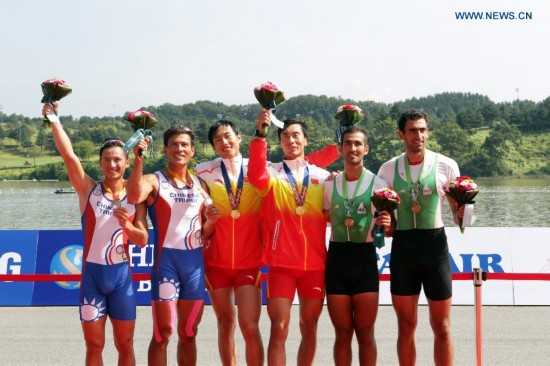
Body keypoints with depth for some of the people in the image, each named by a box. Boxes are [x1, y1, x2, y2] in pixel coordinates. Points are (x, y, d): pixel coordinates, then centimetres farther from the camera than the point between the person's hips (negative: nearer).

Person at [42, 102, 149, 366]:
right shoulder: (89, 190, -1)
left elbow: (143, 240, -2)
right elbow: (68, 155, -14)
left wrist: (126, 225, -20)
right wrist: (54, 120, -20)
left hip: (121, 274, 1)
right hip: (92, 273, -1)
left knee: (125, 345, 9)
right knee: (94, 345, 6)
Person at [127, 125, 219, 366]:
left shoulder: (200, 185, 13)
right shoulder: (154, 181, -2)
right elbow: (134, 196, -27)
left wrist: (211, 222, -3)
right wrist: (138, 159, -33)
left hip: (195, 260, 5)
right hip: (166, 259, -5)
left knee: (189, 333, 12)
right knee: (162, 334, -3)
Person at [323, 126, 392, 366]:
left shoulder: (377, 184, -2)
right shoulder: (329, 184, 7)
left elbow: (389, 227, 1)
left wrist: (386, 224, -21)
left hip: (365, 258, -2)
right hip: (336, 258, 2)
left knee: (365, 333, 4)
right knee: (342, 333, 8)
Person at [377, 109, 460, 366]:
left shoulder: (446, 165, -1)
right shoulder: (388, 169, 5)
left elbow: (458, 209, 4)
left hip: (435, 244, -2)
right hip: (402, 246, 2)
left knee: (441, 326, 5)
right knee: (406, 326, 8)